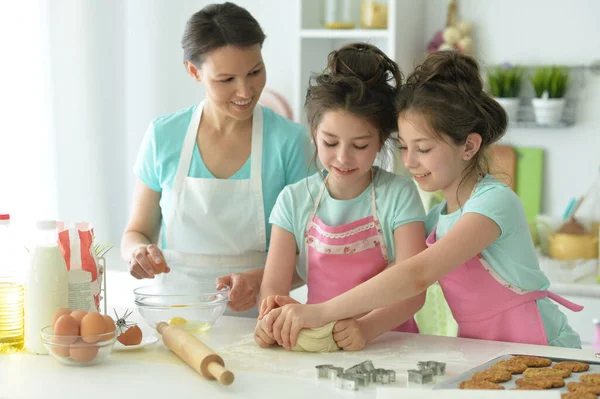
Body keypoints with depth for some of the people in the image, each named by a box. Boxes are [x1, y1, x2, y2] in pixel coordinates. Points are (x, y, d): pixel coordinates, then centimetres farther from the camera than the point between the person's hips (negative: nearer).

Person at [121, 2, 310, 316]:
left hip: (255, 320, -1)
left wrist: (260, 279, -19)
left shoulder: (290, 141, -3)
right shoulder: (163, 137, 3)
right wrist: (139, 252, -8)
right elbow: (136, 233, 14)